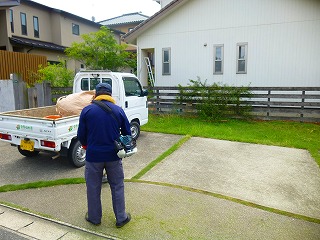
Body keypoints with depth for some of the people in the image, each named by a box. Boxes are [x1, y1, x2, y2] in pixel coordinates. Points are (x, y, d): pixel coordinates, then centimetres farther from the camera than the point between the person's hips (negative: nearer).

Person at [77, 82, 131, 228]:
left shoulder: (87, 110, -4)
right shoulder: (118, 110, -2)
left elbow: (81, 135, -1)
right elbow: (127, 134, 3)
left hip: (93, 155, 0)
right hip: (113, 156, 1)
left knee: (93, 188, 17)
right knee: (117, 187, 14)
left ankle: (94, 218, 32)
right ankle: (121, 218, 25)